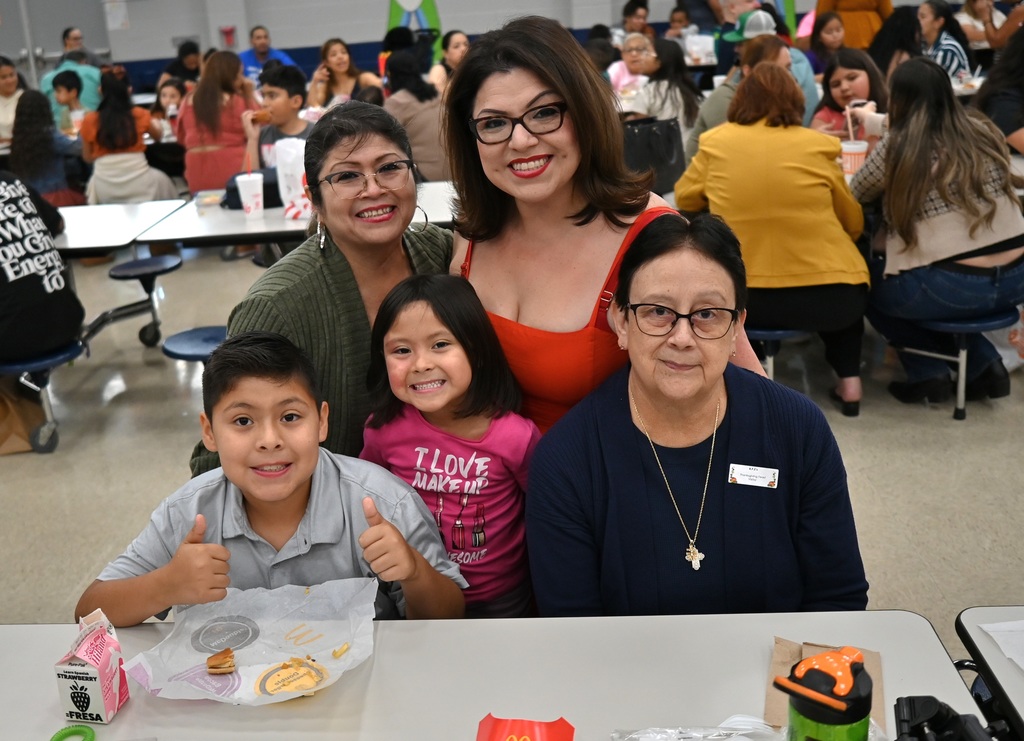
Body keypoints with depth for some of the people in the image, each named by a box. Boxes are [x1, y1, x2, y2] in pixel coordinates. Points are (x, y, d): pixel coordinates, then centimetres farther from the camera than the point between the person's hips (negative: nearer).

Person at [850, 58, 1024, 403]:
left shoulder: (897, 148, -7)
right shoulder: (985, 132, 7)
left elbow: (858, 193, 9)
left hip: (953, 289, -6)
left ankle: (927, 372, 14)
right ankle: (983, 361, 22)